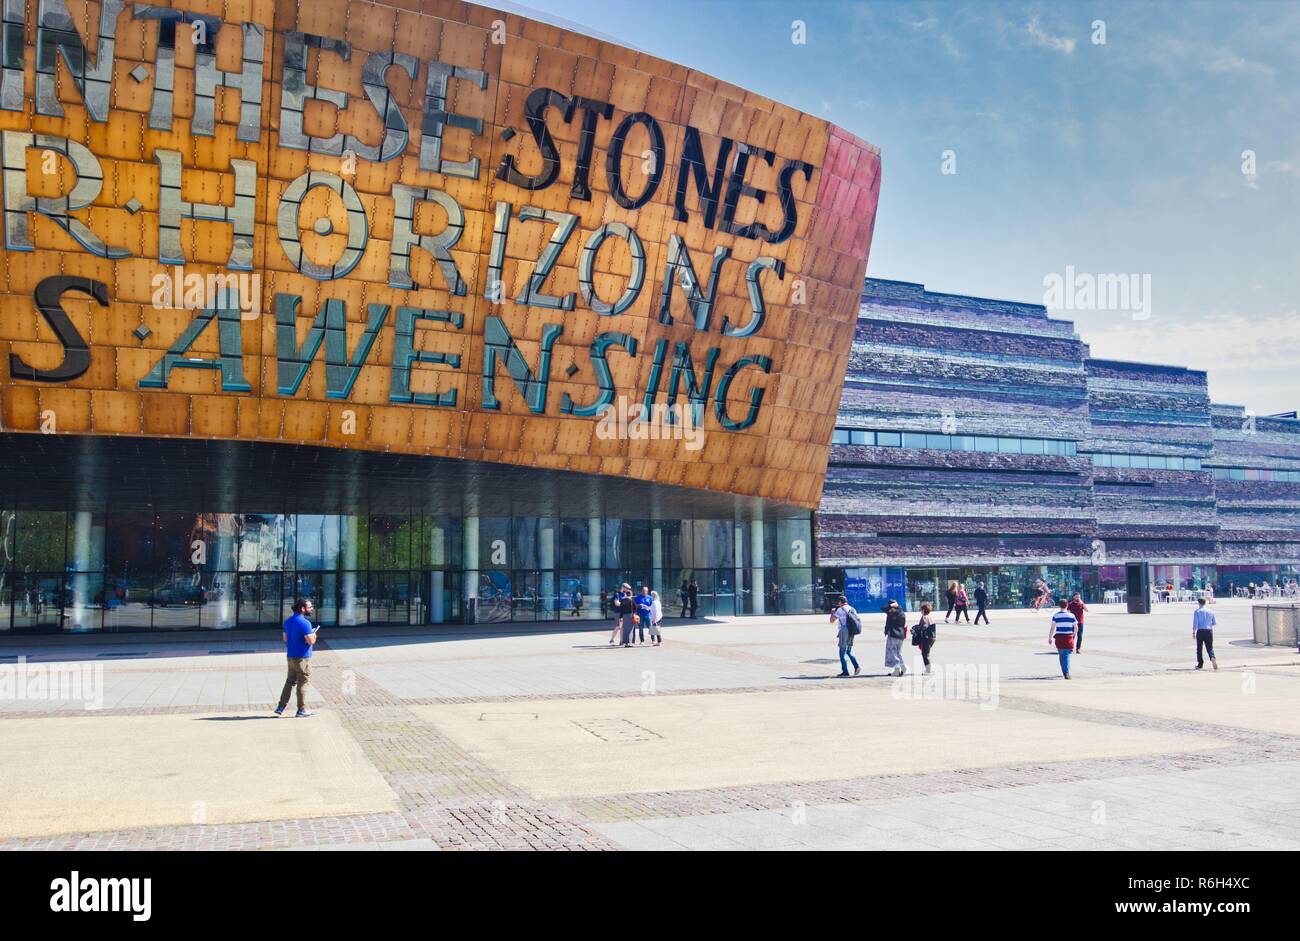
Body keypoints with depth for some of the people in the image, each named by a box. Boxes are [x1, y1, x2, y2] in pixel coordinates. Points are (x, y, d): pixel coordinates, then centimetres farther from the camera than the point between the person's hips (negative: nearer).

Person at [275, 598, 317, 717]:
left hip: (290, 656, 8)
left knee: (290, 681, 17)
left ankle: (281, 707, 17)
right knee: (302, 684, 2)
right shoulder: (304, 622, -20)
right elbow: (311, 641, -24)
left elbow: (284, 638, 16)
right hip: (302, 658, -8)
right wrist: (314, 635, -4)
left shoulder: (288, 621, 8)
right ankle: (301, 710, 8)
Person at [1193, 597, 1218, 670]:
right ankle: (1212, 658, -23)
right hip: (1209, 631, 3)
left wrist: (1194, 632, -3)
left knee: (1199, 648, 8)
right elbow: (1214, 623, 12)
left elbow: (1195, 623, -10)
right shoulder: (1210, 611, 7)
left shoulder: (1197, 611, -4)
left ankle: (1200, 664, 10)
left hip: (1200, 631, -3)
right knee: (1210, 647, 6)